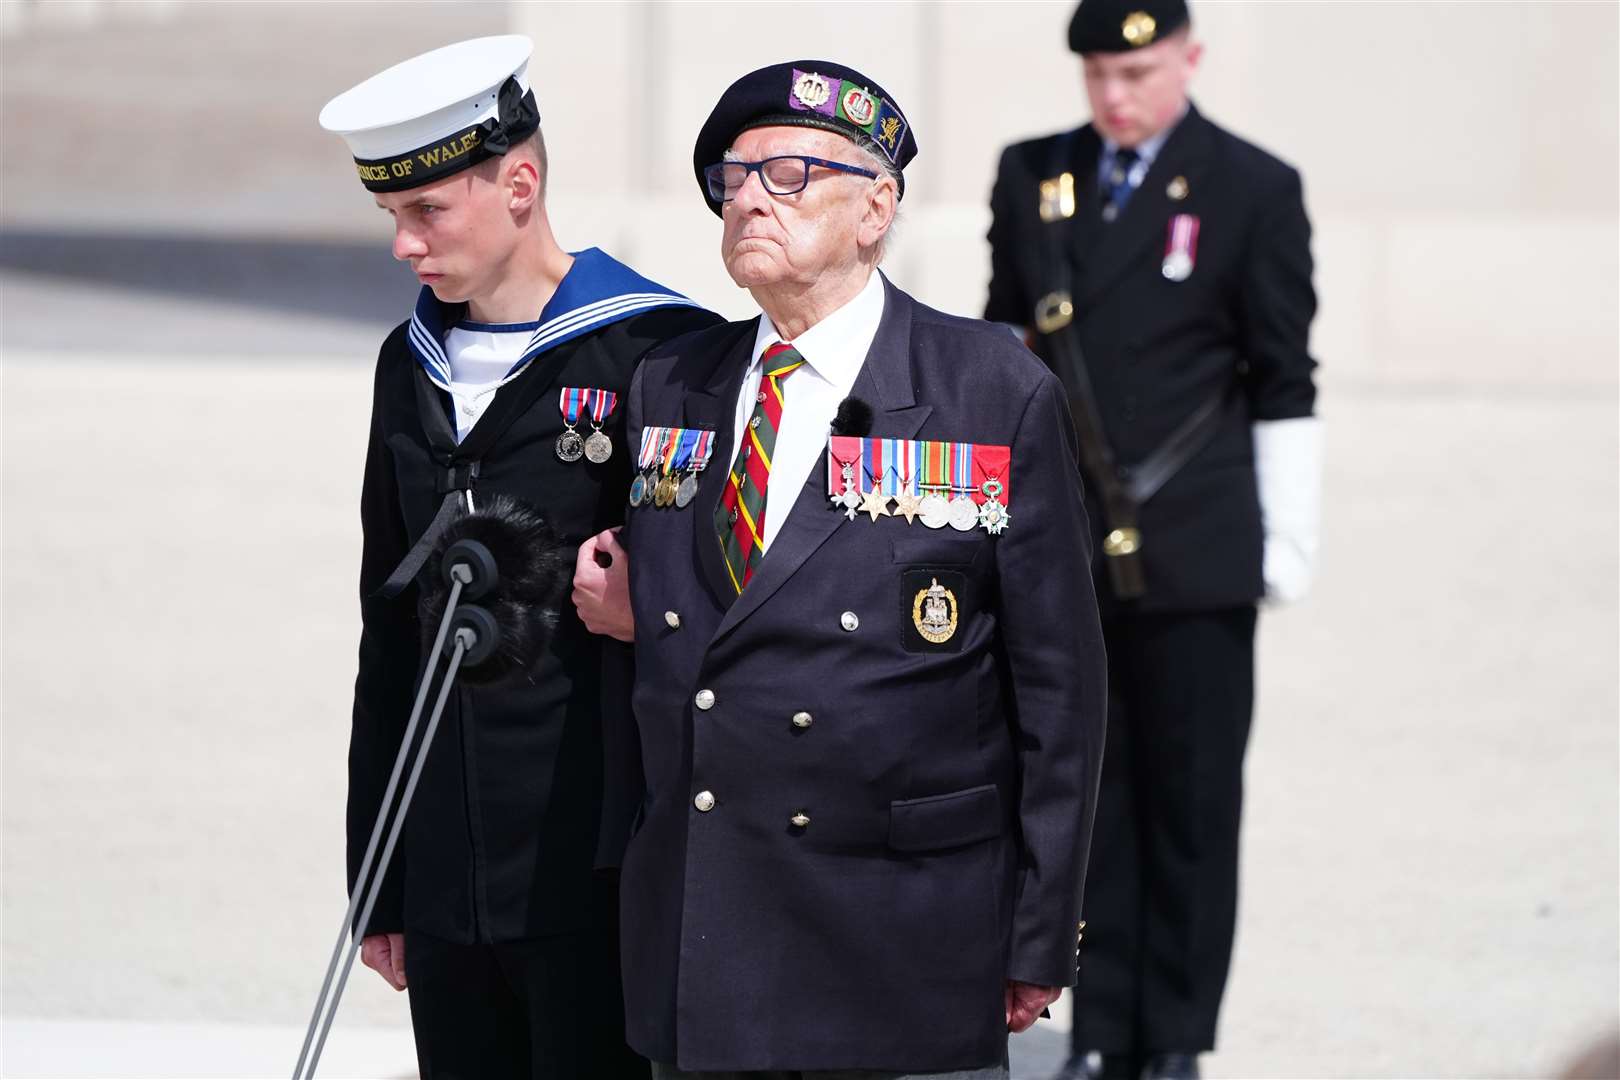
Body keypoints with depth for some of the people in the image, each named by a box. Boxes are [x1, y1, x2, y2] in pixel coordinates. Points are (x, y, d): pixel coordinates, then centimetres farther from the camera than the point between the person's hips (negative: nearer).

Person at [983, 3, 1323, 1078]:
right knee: (1089, 798, 6)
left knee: (1192, 799, 2)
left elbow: (1284, 382, 0)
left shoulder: (1253, 189, -2)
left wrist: (1290, 537, -2)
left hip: (1195, 552, -3)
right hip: (1061, 551, 3)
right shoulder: (1031, 178, 9)